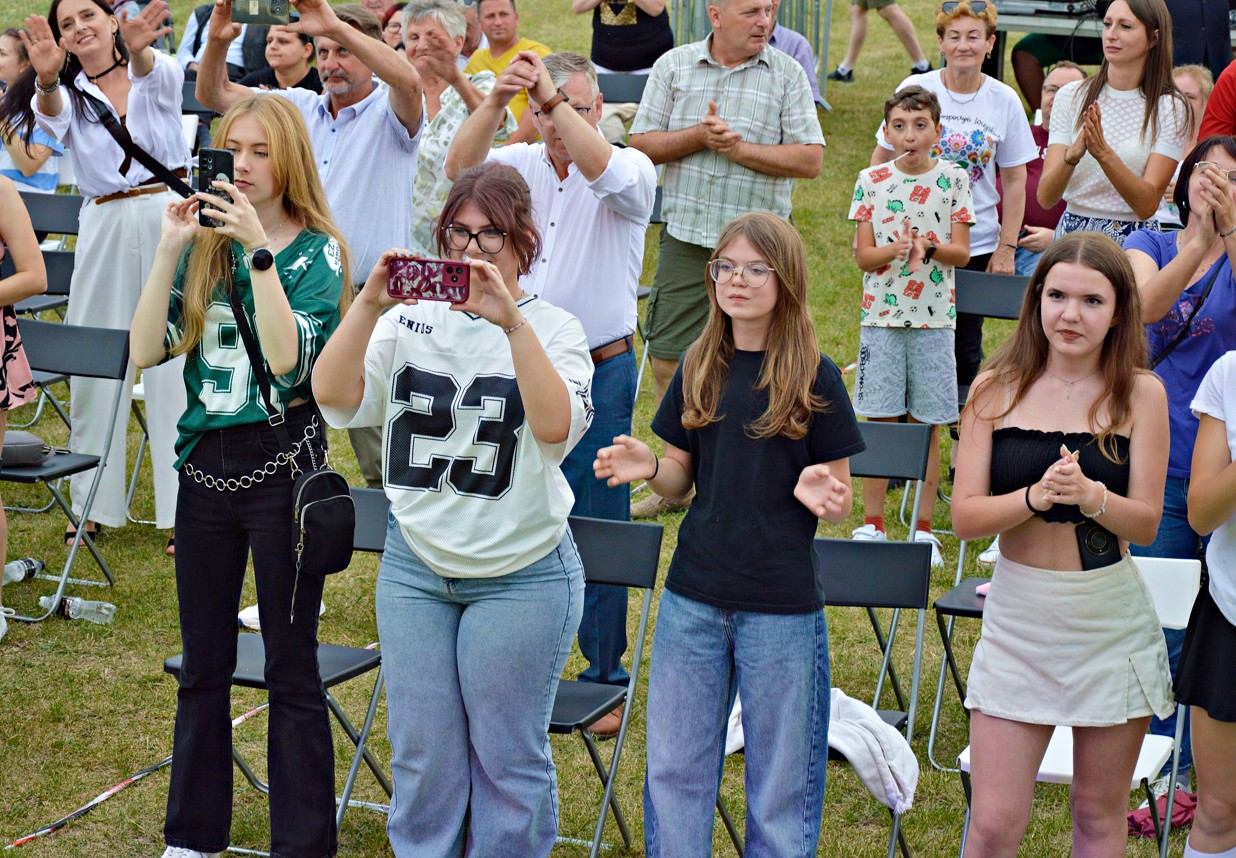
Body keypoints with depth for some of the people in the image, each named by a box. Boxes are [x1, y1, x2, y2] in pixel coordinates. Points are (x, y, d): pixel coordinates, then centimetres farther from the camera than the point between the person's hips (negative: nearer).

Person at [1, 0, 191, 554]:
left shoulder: (157, 73, 4)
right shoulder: (68, 94, 7)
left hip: (170, 217, -2)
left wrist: (137, 48, -46)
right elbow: (51, 117, -18)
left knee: (175, 366, -2)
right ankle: (92, 504, 20)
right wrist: (46, 78, -42)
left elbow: (156, 72, -21)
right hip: (105, 229, 2)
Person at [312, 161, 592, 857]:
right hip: (415, 567, 3)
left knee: (507, 759, 8)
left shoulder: (553, 329, -6)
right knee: (422, 754, 12)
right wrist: (370, 305, -25)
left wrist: (512, 322, -33)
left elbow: (558, 428, -25)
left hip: (522, 576, -3)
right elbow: (335, 396, -13)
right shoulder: (410, 318, 1)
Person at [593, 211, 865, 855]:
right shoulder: (699, 368, 5)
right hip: (693, 599, 4)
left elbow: (840, 500, -2)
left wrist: (821, 496, -24)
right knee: (674, 768, 11)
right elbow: (680, 480, 10)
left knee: (780, 781, 7)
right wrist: (647, 468, -12)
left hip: (782, 607, -3)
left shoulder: (814, 377, -6)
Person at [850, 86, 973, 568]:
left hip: (933, 318, 0)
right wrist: (897, 248, -19)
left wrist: (928, 245, -20)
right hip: (881, 315, 0)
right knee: (880, 422, 2)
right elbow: (863, 256, 0)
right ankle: (872, 525, 12)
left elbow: (961, 253, 0)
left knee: (928, 426, 3)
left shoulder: (953, 179, 2)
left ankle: (923, 530, 12)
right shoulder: (872, 181, 3)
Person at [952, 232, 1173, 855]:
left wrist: (1089, 496, -26)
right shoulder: (996, 390, -2)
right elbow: (964, 516, -6)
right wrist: (1035, 497, -24)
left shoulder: (1139, 393, -4)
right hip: (1018, 620, 0)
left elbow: (1145, 523, -6)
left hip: (1111, 622, 0)